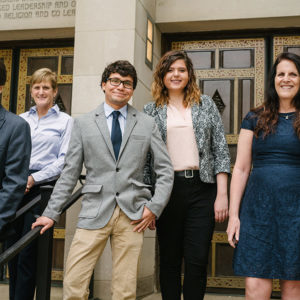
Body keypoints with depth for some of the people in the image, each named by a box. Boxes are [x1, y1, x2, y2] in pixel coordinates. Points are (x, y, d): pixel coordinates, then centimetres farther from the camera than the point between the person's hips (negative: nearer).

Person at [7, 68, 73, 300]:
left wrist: (33, 178, -12)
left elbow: (64, 160, -4)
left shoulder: (65, 121, 4)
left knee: (28, 253, -5)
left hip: (42, 187, -4)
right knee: (12, 248, 6)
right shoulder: (21, 120, 16)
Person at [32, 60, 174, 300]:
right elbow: (70, 173, 9)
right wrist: (51, 213, 4)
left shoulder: (147, 124, 10)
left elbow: (165, 171, 10)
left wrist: (154, 207, -2)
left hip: (132, 215, 0)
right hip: (95, 213, 0)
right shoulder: (84, 123, 9)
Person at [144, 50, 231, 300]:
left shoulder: (205, 104, 10)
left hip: (202, 188, 0)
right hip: (167, 189, 1)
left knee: (197, 259, -3)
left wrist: (222, 194, -4)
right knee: (169, 259, 7)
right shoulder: (151, 111, 10)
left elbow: (221, 149, 5)